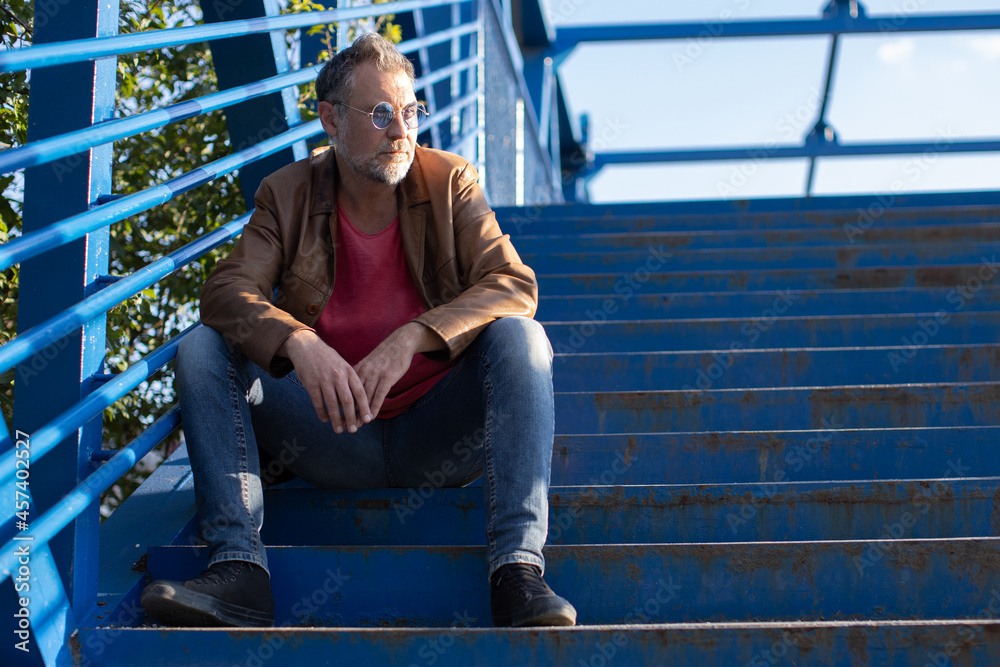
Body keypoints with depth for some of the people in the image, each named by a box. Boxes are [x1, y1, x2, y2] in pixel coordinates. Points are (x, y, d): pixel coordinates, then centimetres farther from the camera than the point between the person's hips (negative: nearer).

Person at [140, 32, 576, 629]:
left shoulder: (450, 182, 2)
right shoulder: (288, 194, 3)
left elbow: (514, 285, -11)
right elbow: (227, 292, -9)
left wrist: (411, 338, -26)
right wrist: (297, 343, -31)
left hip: (439, 437, -1)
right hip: (335, 438, 1)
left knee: (520, 337, -27)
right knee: (203, 349, -16)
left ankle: (518, 571, -35)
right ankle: (240, 573, -26)